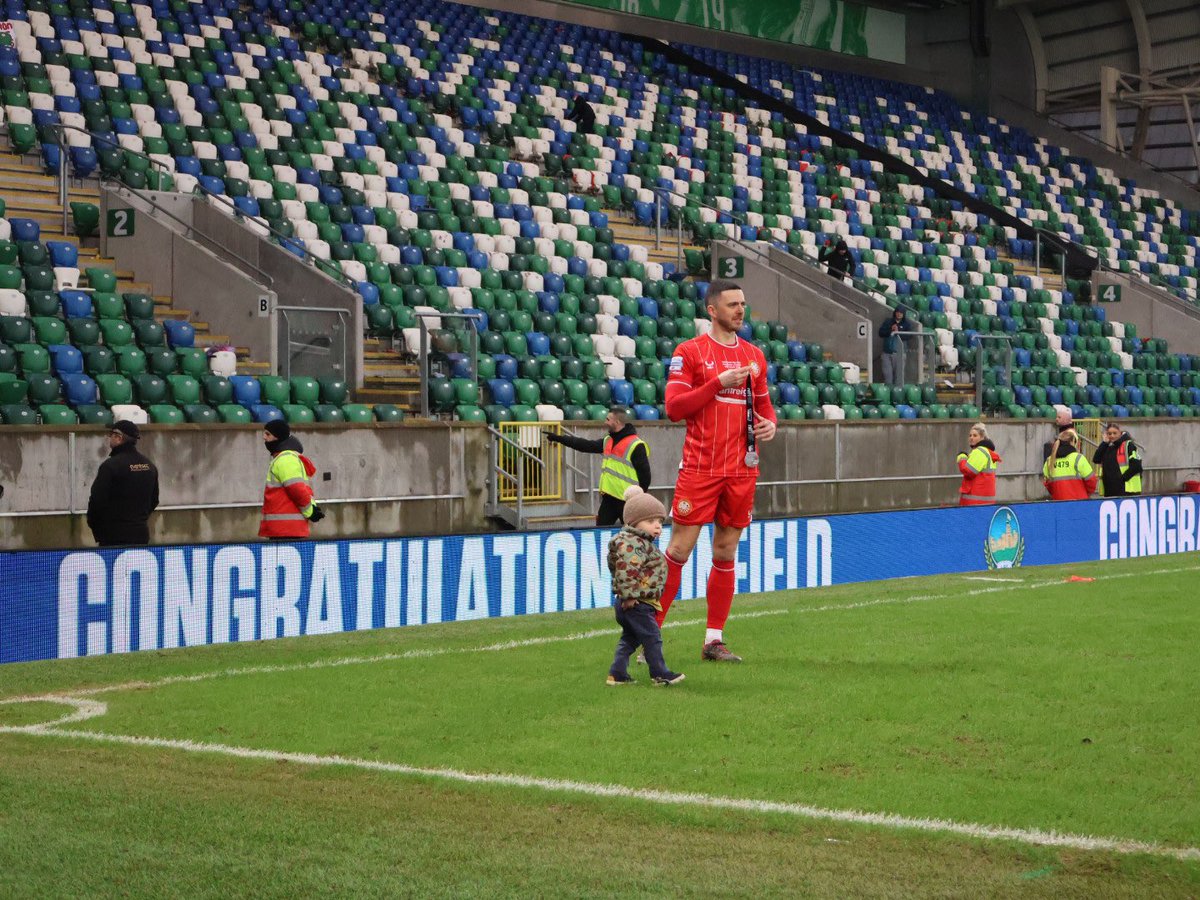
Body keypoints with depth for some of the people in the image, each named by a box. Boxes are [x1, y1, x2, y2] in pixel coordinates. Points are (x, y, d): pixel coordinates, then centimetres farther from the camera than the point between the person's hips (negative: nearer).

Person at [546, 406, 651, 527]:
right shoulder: (608, 441, 14)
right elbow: (586, 445, 20)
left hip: (626, 500, -8)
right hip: (608, 498, 8)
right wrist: (558, 438, 19)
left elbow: (645, 474, -13)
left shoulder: (636, 446, -13)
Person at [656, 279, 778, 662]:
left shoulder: (754, 355, 13)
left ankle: (714, 640, 13)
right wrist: (719, 383, -16)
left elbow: (763, 403, 22)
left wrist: (769, 423, -1)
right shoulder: (689, 351, -3)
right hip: (700, 469, -5)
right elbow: (674, 407, -10)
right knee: (679, 549, -5)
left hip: (741, 469, 5)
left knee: (726, 552, 7)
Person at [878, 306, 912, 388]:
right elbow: (881, 333, 5)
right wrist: (890, 330, -9)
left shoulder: (907, 324, 7)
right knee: (887, 372, 2)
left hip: (899, 352, -3)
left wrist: (898, 332, -14)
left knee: (898, 372, -6)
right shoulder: (888, 322, 15)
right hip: (887, 352, 3)